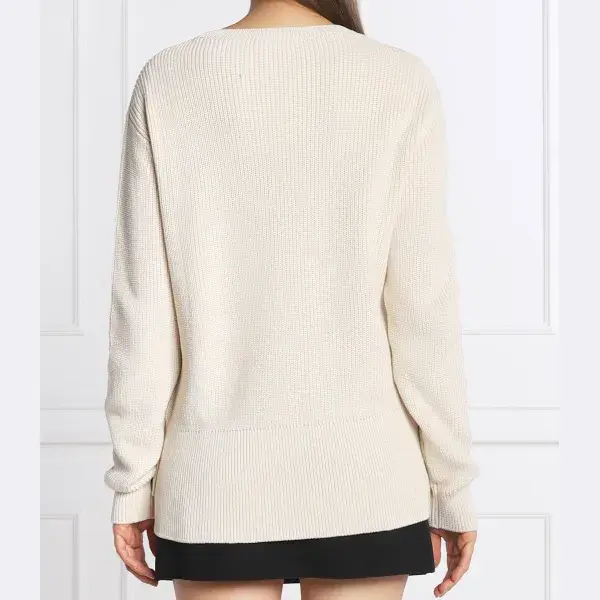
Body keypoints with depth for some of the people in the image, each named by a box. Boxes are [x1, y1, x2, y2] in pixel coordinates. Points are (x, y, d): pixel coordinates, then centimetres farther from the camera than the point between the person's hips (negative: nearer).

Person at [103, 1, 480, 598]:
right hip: (362, 472, 0)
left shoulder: (166, 81, -2)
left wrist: (133, 481, 5)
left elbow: (142, 308, -3)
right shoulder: (399, 82, -5)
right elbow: (424, 307, -6)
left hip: (218, 472, 1)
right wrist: (452, 482, 3)